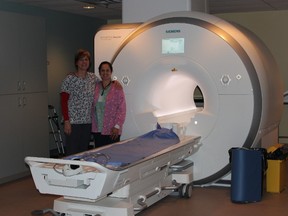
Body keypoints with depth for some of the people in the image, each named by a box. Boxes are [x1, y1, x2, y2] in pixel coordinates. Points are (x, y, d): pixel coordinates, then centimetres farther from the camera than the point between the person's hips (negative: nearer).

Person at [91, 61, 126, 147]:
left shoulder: (117, 88, -6)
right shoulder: (96, 87, 8)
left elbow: (122, 109, -8)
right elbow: (93, 107, 13)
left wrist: (117, 126, -13)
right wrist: (92, 124, 9)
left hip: (111, 130, -4)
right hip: (97, 130, 4)